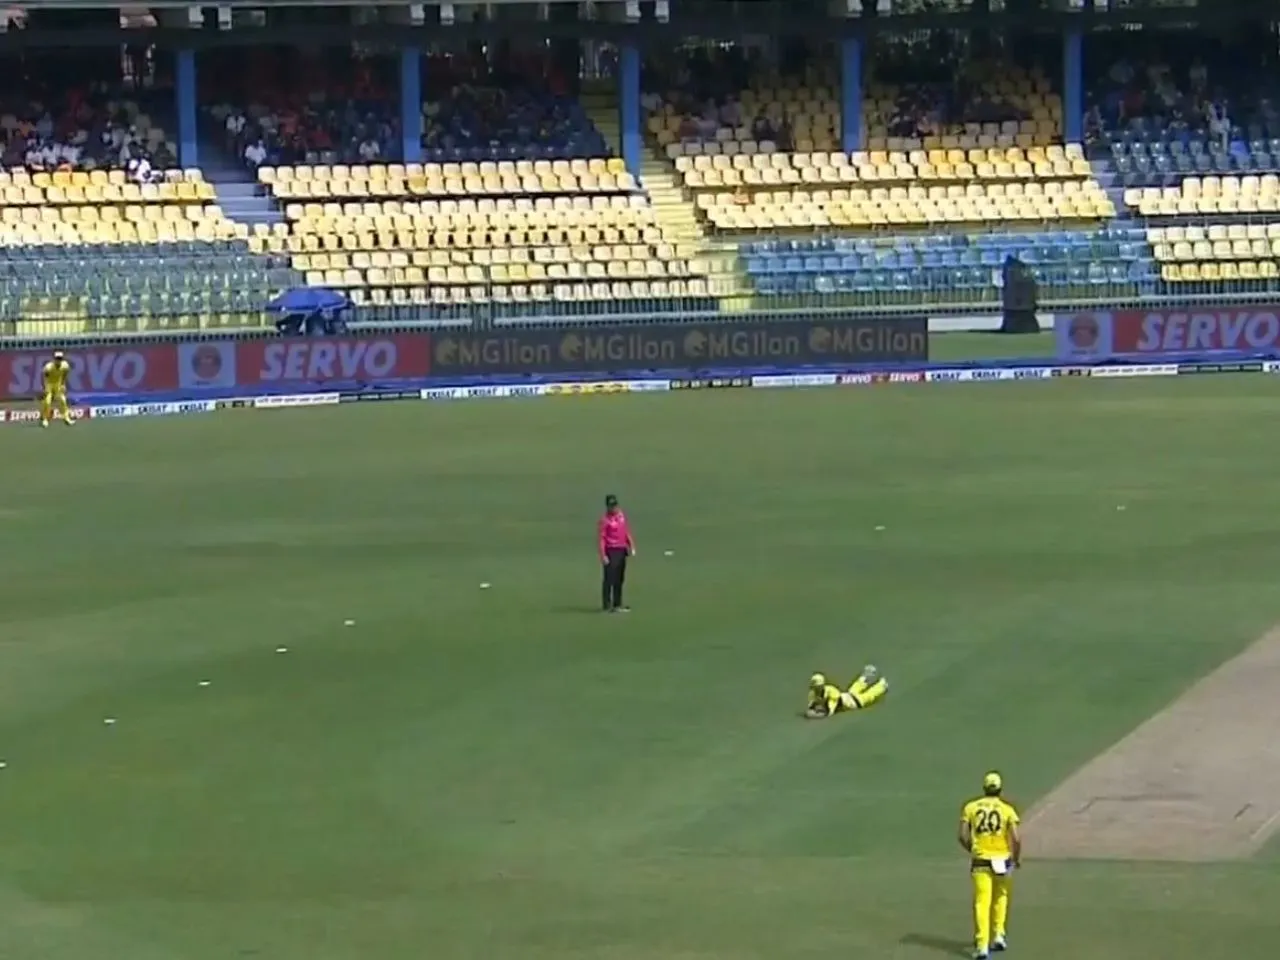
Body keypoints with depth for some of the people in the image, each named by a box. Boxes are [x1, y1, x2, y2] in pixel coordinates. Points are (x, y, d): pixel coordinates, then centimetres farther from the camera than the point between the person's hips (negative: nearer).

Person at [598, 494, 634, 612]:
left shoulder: (621, 515, 9)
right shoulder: (605, 520, -13)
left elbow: (626, 531, 18)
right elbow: (601, 538, -16)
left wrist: (631, 546, 14)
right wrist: (603, 555, -21)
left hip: (622, 549, 8)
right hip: (611, 551, -8)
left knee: (619, 579, 14)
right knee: (610, 578, -6)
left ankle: (617, 604, 23)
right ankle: (607, 605, -3)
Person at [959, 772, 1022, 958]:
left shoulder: (971, 807, 1)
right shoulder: (1007, 809, -4)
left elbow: (963, 837, -1)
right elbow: (1016, 838, -10)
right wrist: (1017, 858, 8)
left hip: (980, 861, 0)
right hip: (1002, 860, 0)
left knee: (982, 902, -1)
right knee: (1000, 898, 23)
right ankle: (998, 935, 21)